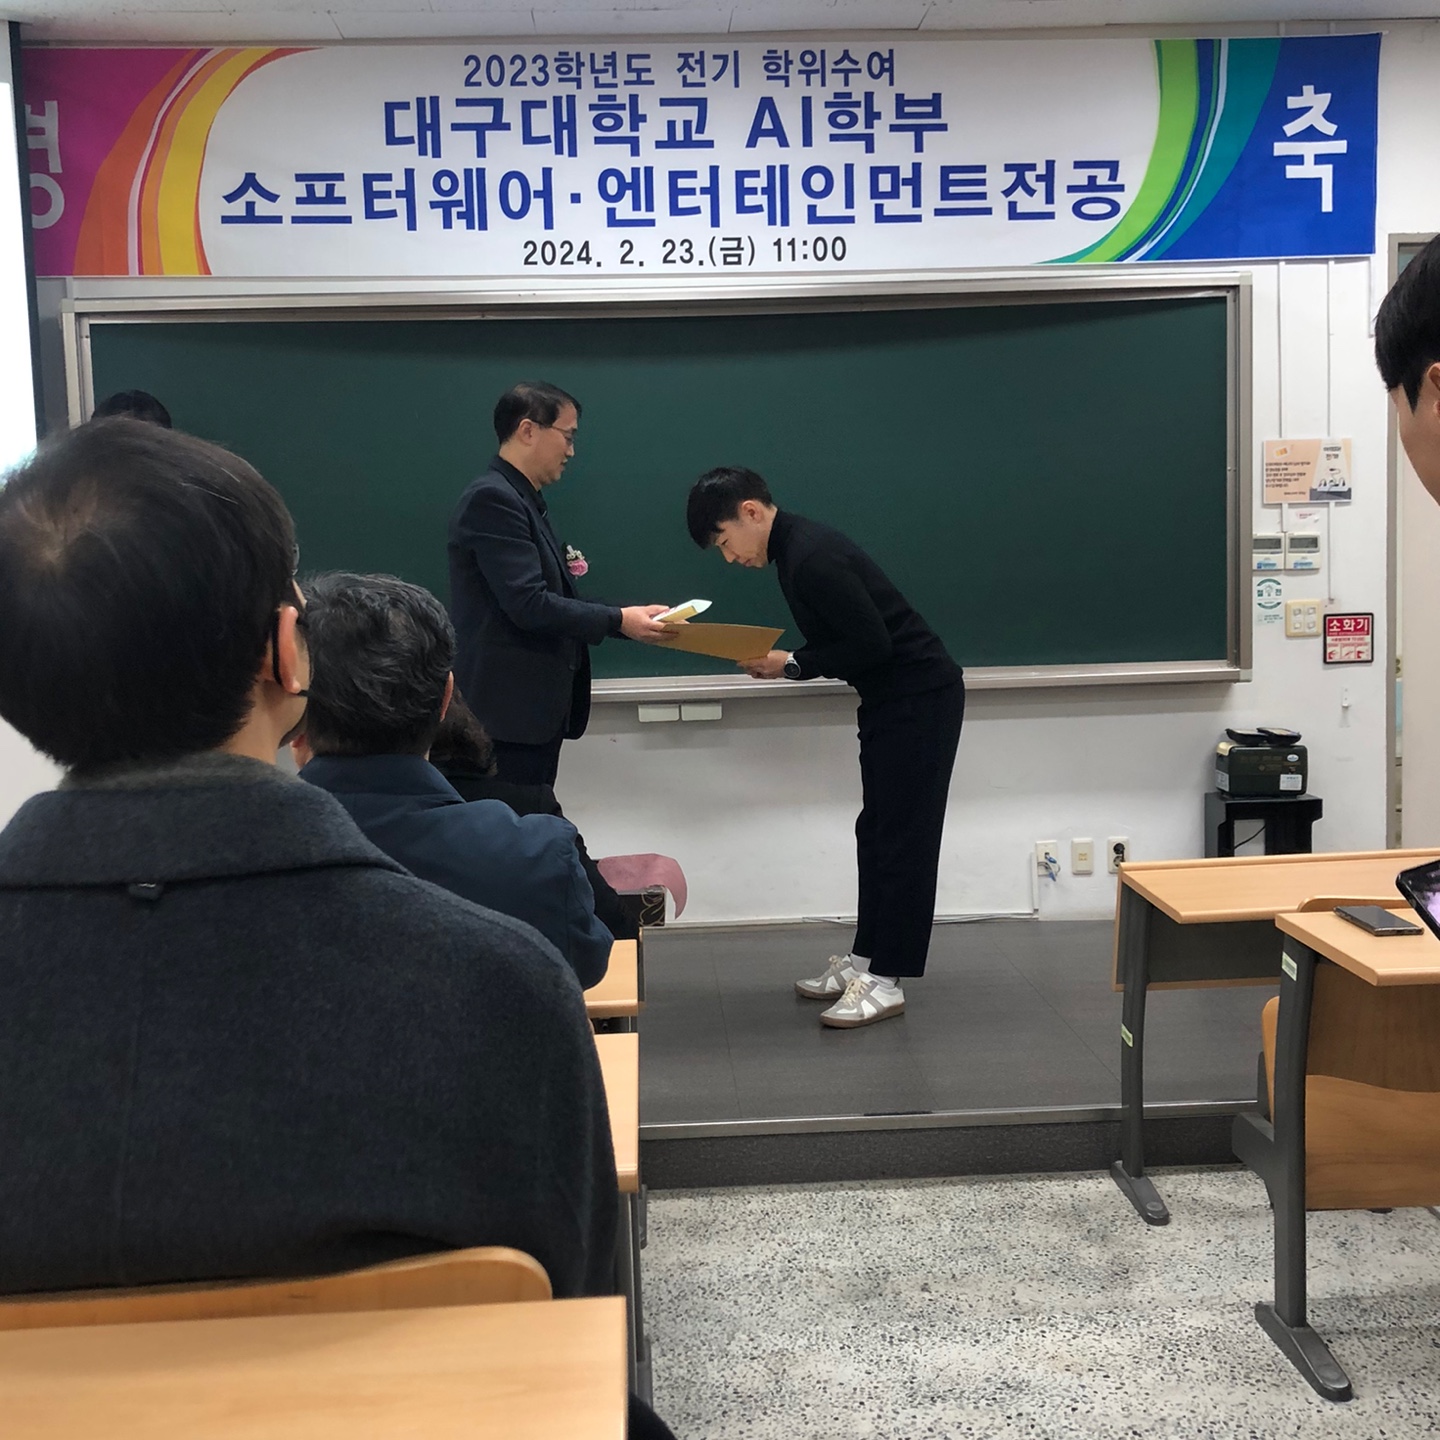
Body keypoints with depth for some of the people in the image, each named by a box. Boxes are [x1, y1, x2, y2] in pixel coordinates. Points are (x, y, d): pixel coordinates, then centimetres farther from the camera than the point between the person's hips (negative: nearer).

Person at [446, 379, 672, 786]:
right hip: (510, 710, -10)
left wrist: (630, 618, 8)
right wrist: (619, 620, -15)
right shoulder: (492, 498, -14)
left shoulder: (524, 500, 16)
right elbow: (527, 604, -21)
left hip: (534, 707, 10)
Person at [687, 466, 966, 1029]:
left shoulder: (812, 558, -22)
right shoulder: (796, 549, 9)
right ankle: (866, 957, 22)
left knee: (904, 837, -5)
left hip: (922, 697, -10)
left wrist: (791, 664, -16)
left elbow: (872, 643, -24)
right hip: (892, 699, 10)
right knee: (877, 832, 13)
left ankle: (886, 980, 1)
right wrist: (782, 661, 2)